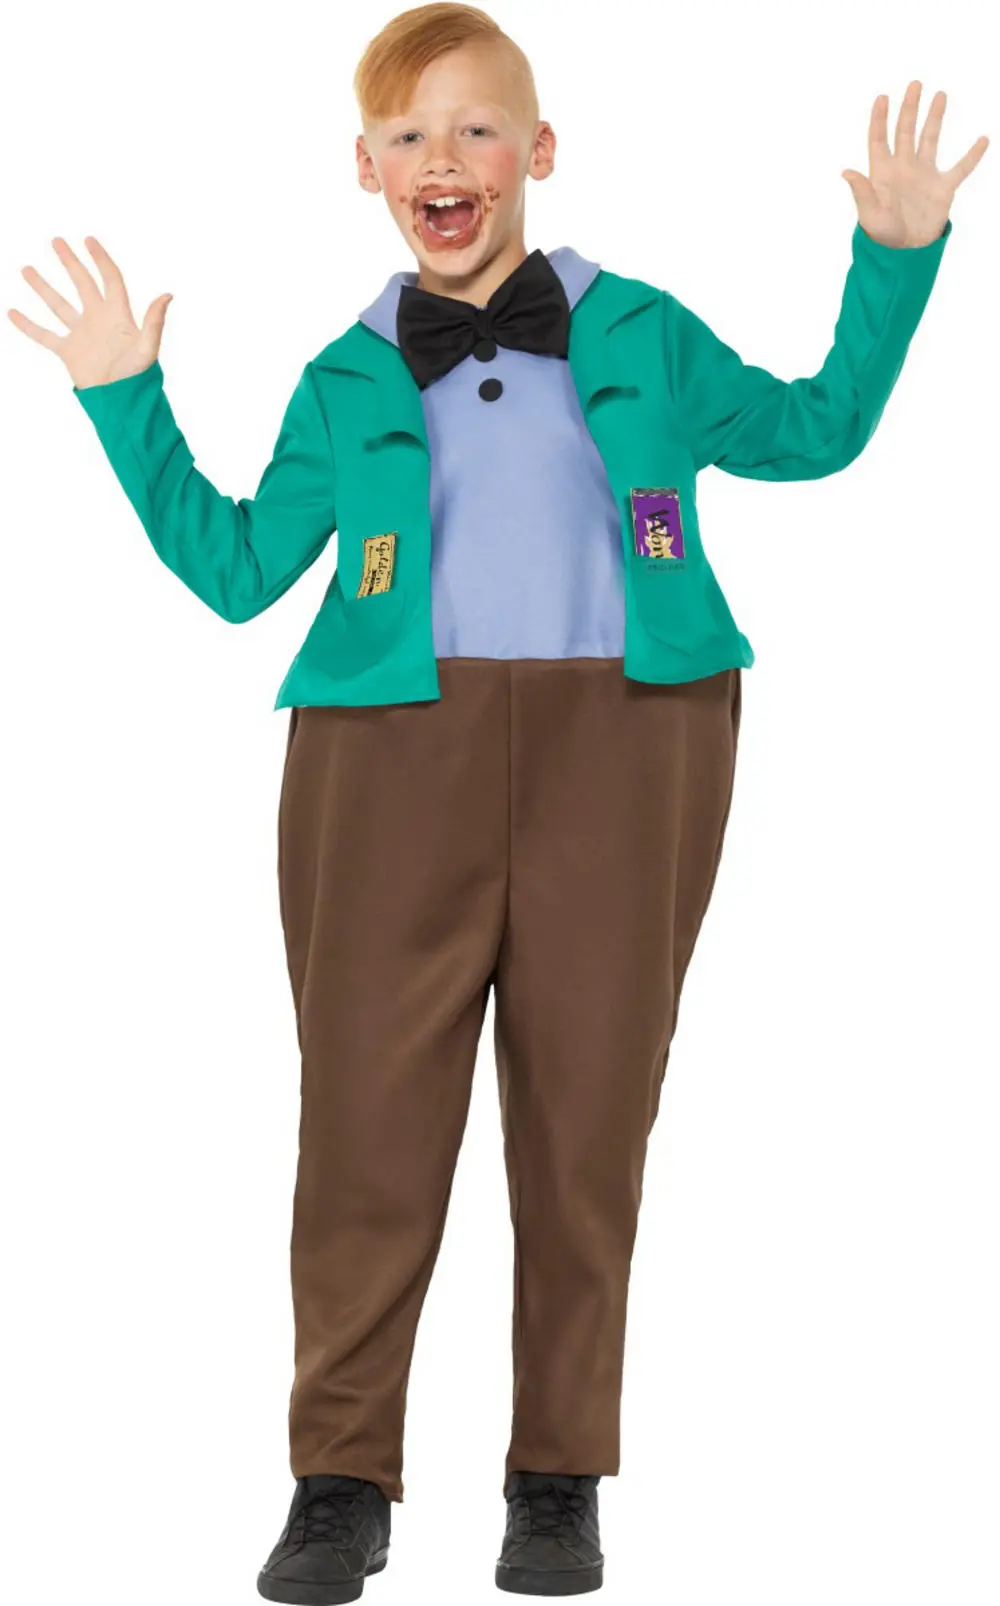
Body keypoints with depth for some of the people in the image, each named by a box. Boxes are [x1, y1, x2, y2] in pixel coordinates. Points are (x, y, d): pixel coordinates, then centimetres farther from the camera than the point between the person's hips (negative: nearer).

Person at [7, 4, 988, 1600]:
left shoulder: (641, 336, 13)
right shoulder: (347, 380, 13)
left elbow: (818, 431, 25)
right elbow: (237, 566, 14)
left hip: (622, 748, 0)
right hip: (399, 749, 0)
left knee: (590, 1109, 3)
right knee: (370, 1106, -4)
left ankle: (560, 1478, 15)